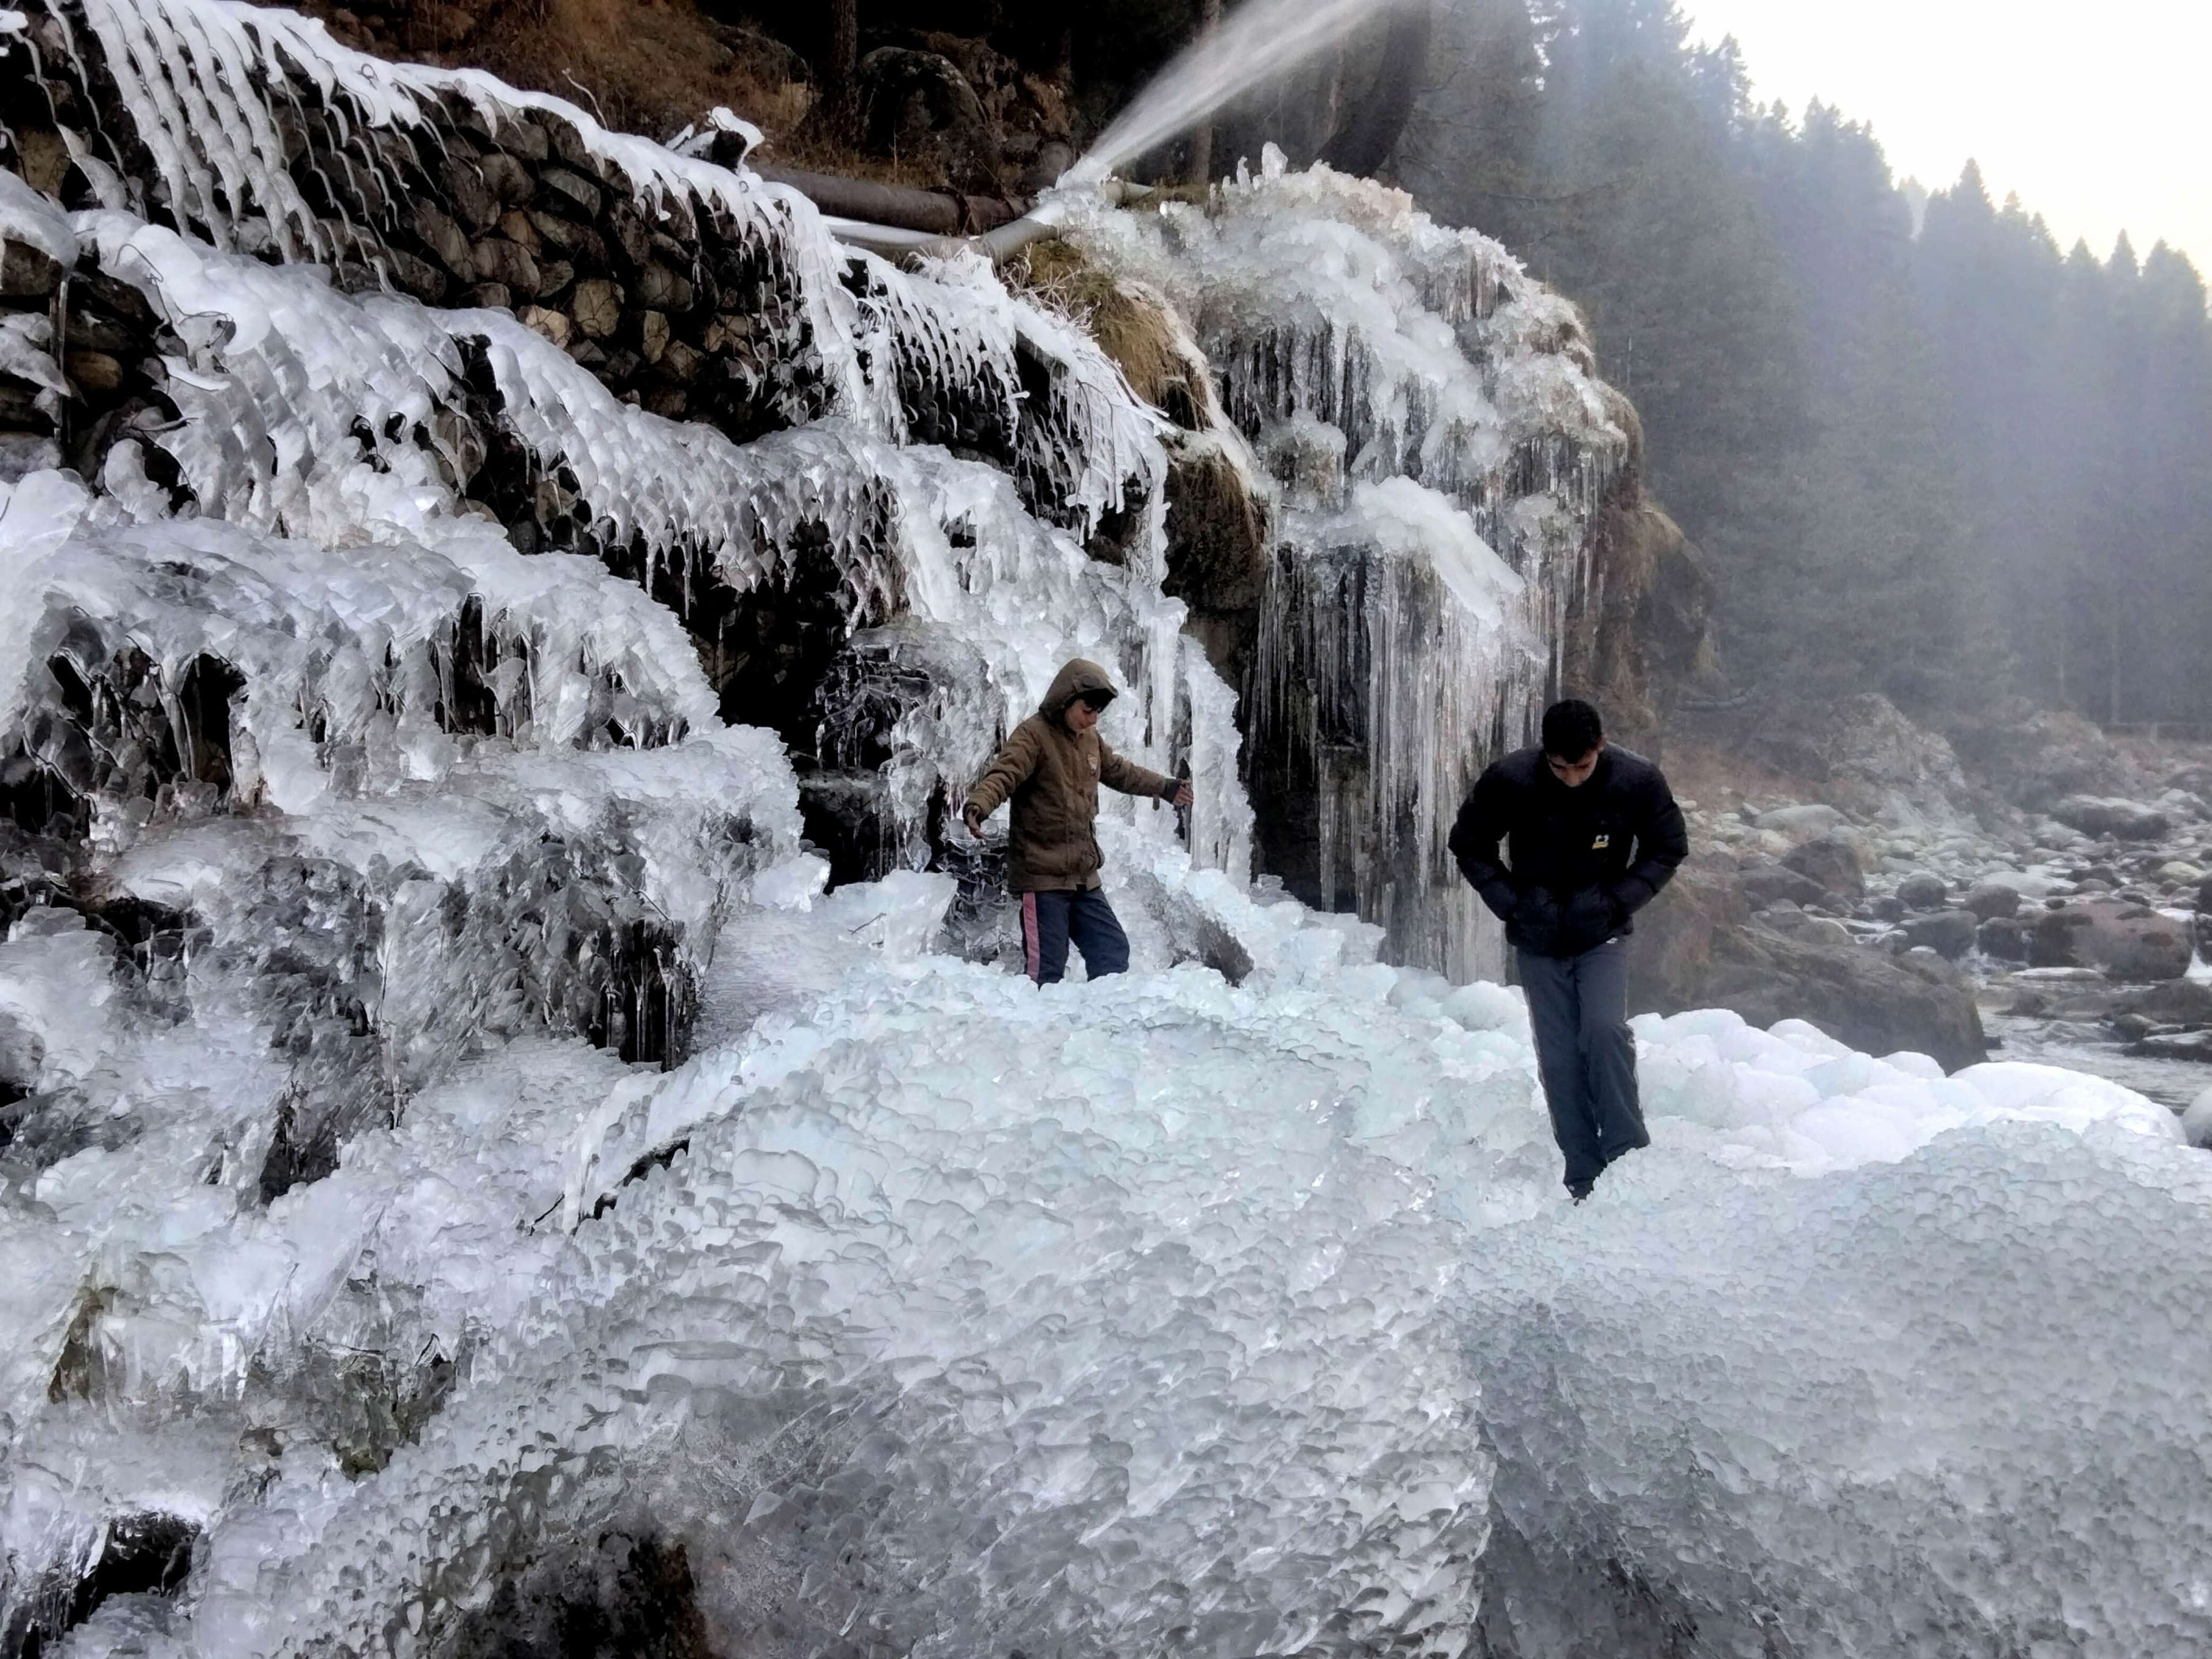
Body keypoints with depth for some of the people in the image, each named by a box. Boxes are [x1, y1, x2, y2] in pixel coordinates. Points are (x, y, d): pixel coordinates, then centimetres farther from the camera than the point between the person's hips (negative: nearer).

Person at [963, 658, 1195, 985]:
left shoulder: (1090, 738, 15)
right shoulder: (1033, 735, -10)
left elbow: (1118, 771, 33)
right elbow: (1003, 776, -26)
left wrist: (1165, 787, 44)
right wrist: (978, 805, -46)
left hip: (1084, 877, 8)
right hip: (1042, 876, -8)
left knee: (1113, 951, 12)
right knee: (1047, 970, -8)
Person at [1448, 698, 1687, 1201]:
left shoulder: (1638, 781, -15)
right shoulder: (1509, 781, -16)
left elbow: (1668, 849, 0)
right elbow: (1469, 846, -1)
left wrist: (1618, 900, -13)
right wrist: (1509, 902, -12)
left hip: (1600, 936, -1)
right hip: (1538, 941, 1)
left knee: (1605, 1031, -22)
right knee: (1560, 1060, 2)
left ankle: (1629, 1159, -9)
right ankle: (1584, 1178, 12)